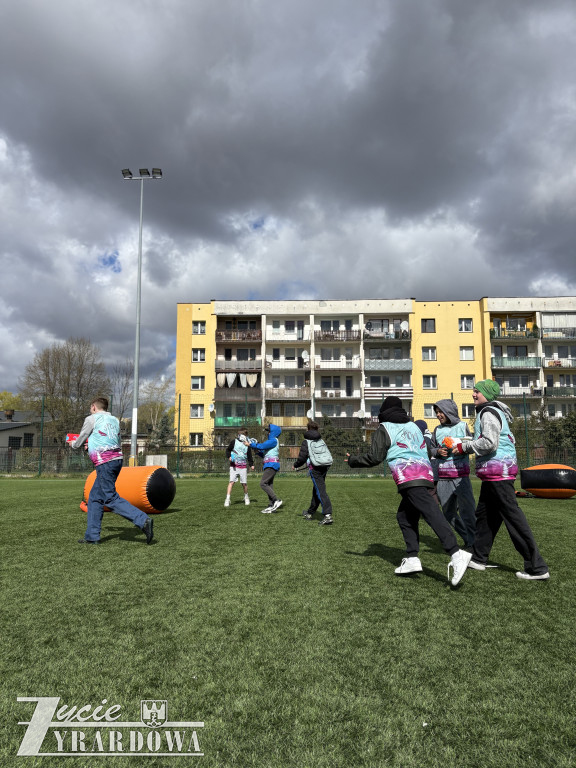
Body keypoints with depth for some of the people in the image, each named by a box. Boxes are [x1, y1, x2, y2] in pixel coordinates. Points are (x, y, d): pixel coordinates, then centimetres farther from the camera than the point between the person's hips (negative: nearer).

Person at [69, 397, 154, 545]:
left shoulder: (92, 419, 0)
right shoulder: (115, 420, 19)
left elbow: (80, 441, 10)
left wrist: (72, 444, 33)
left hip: (104, 462, -8)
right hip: (117, 458, 8)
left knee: (111, 498, -8)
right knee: (95, 498, 15)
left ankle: (143, 520, -20)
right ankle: (92, 536, 17)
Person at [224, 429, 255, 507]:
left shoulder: (247, 445, 9)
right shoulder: (234, 442, 0)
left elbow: (249, 456, 15)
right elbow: (228, 450, 5)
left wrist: (251, 464, 5)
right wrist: (229, 456, -14)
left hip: (243, 467, 2)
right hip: (234, 466, -2)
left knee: (244, 483, 3)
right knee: (231, 481, -12)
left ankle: (246, 496, 28)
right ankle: (227, 499, -10)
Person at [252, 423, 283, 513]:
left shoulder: (274, 440, -9)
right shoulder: (271, 440, 21)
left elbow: (262, 446, -17)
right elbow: (265, 454, 23)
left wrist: (251, 444, -6)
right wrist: (258, 451, 9)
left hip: (272, 464, -10)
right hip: (269, 465, 10)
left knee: (263, 484, -16)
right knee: (269, 485, 8)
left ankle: (277, 501, -18)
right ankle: (272, 506, 8)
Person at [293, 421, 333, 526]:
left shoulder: (306, 442, -4)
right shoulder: (321, 441, 15)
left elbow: (302, 457, -7)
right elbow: (327, 453, 17)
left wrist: (295, 465, 13)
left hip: (316, 468, -7)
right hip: (325, 466, 7)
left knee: (320, 491, -11)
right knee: (316, 490, 18)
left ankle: (327, 515, -23)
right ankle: (310, 513, 32)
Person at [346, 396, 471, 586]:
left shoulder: (385, 428, 7)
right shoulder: (413, 426, 26)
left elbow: (374, 457, 2)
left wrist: (352, 461, 16)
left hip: (408, 478, -7)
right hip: (425, 473, 7)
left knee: (431, 512, -20)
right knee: (405, 517, 14)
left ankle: (456, 554, -33)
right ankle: (412, 559, 7)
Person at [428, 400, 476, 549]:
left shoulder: (462, 426, 5)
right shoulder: (437, 430, 12)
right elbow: (431, 450, 13)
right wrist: (438, 451, -7)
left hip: (461, 475, -3)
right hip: (443, 477, 3)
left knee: (467, 511, -8)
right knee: (448, 512, 5)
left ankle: (474, 542, 2)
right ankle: (468, 539, 17)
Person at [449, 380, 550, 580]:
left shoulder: (489, 413, -12)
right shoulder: (489, 412, 19)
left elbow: (489, 443, -22)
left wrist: (464, 447, -11)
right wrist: (464, 443, 13)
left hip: (497, 472, -11)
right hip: (493, 473, 11)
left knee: (512, 515, -9)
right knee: (484, 515, 16)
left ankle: (537, 567, -5)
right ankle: (478, 559, 27)